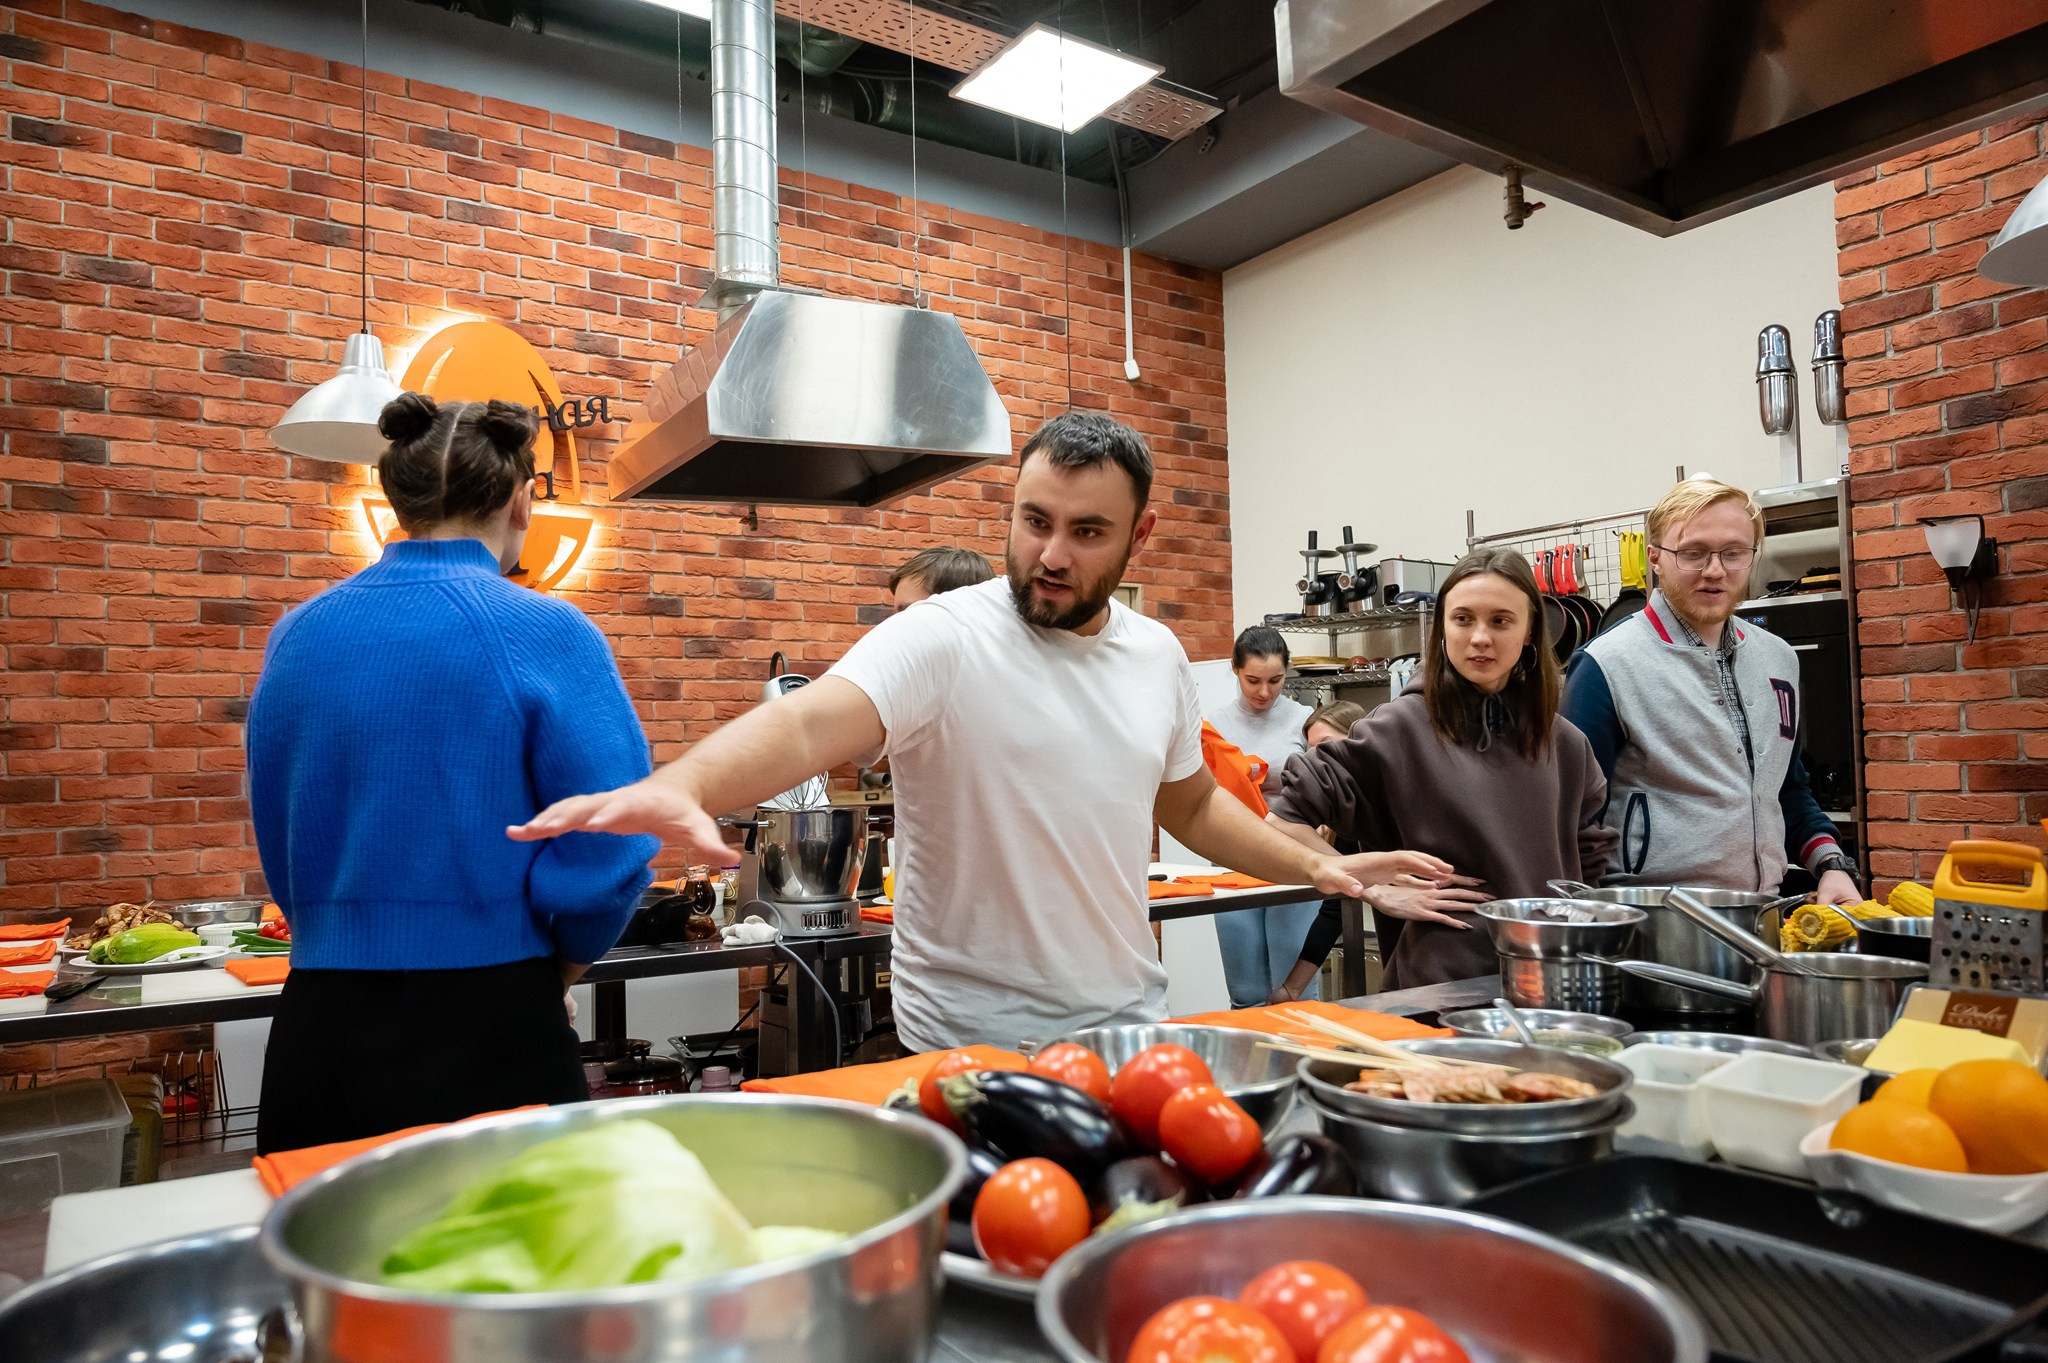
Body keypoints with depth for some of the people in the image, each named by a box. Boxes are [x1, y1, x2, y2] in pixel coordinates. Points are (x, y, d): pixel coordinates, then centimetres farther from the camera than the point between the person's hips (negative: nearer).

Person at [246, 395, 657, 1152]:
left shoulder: (296, 636, 3)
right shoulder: (545, 636, -13)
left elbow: (279, 850, 11)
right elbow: (608, 856, -14)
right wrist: (548, 977, 4)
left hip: (319, 1031, 5)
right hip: (488, 1032, -4)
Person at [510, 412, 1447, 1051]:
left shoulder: (1157, 654, 3)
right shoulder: (941, 640, -17)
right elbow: (809, 723, -34)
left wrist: (1317, 866, 8)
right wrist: (682, 785, -53)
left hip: (1129, 1018, 6)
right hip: (972, 1043, -5)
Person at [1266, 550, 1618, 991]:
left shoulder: (1564, 743, 4)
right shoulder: (1402, 728, -11)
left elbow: (1590, 859, 18)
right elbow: (1287, 816, -11)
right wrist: (1378, 892, -13)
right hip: (1439, 983, -5)